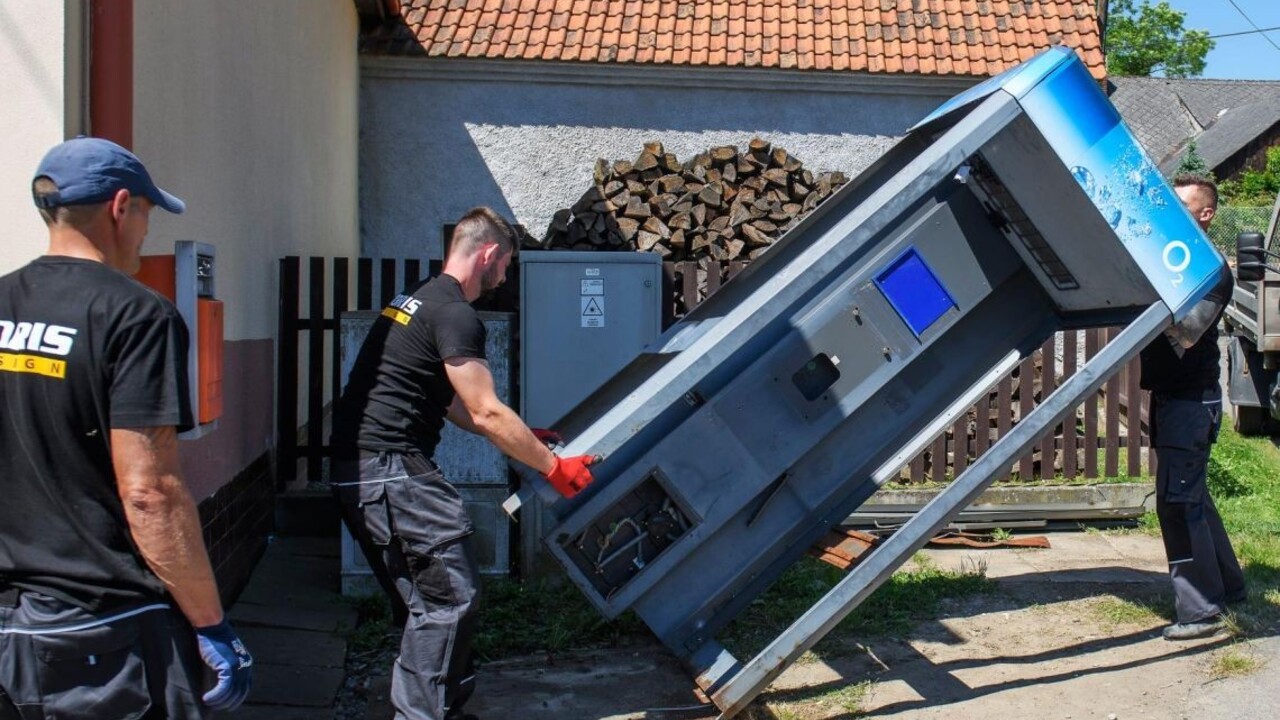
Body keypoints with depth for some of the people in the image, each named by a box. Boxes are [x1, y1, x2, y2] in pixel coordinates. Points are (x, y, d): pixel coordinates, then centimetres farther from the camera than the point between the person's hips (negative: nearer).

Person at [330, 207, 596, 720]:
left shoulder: (419, 301, 22)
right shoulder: (455, 314, -11)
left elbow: (455, 406, 27)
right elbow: (486, 413, -15)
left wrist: (525, 441, 27)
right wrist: (554, 467, -6)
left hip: (356, 471, 11)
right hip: (390, 468, -11)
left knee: (427, 599, 15)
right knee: (450, 597, -7)